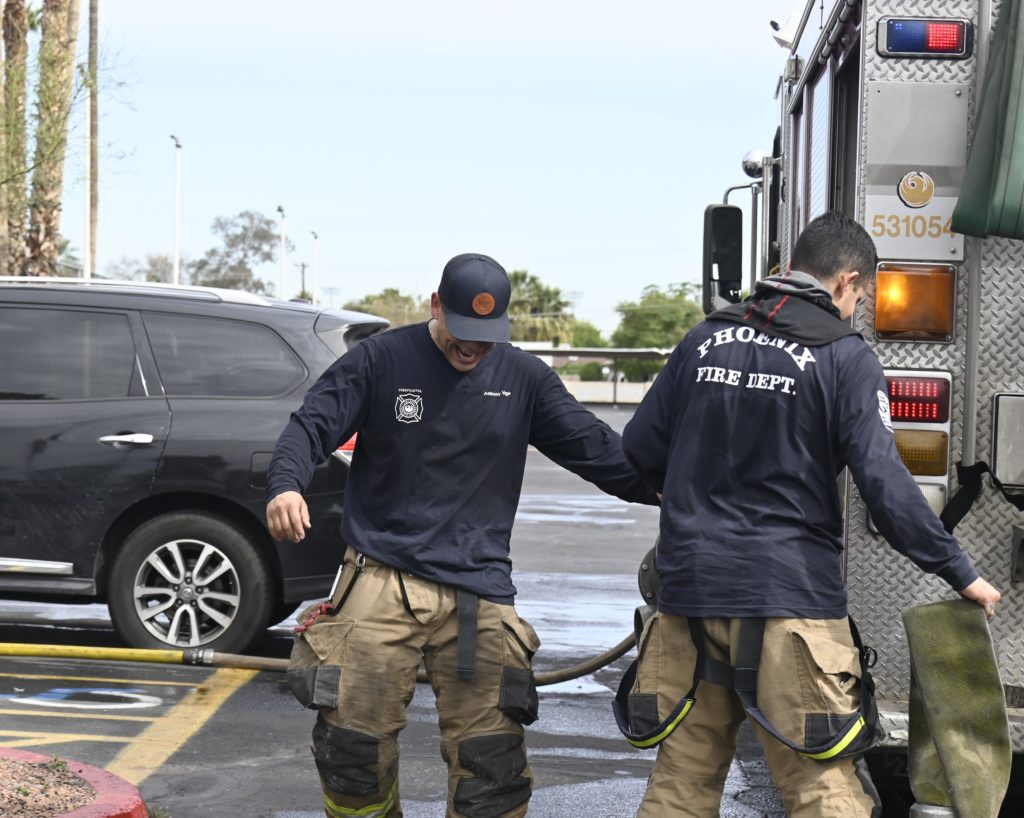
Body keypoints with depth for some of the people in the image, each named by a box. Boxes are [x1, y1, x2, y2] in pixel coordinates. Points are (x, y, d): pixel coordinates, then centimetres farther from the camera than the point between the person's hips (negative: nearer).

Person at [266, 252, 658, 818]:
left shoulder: (523, 378, 7)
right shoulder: (381, 360, 0)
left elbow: (597, 449, 10)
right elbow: (312, 425, -3)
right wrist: (285, 484, -24)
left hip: (478, 590, 2)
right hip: (382, 577, -1)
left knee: (491, 761, -2)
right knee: (353, 743, -1)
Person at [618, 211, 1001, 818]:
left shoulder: (704, 341, 10)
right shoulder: (846, 357, -5)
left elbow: (641, 447, 15)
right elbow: (884, 484, -11)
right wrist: (961, 574, -4)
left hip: (692, 589, 5)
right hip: (790, 597, -5)